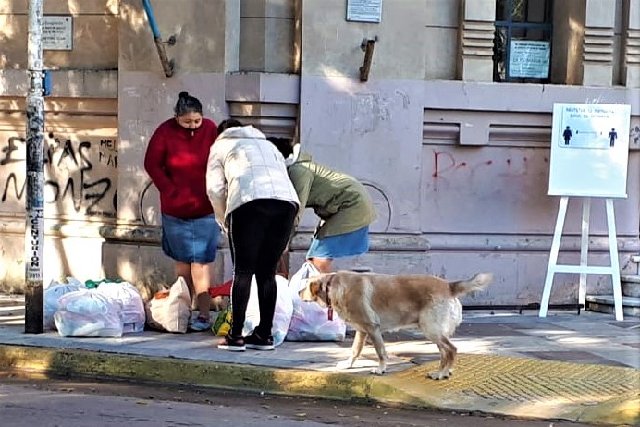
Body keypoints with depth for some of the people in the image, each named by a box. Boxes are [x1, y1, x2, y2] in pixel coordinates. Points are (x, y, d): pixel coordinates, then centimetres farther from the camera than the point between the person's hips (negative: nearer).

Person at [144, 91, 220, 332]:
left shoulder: (210, 129, -6)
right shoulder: (165, 132, -9)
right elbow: (152, 164, -3)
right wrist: (171, 192, -7)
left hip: (205, 208, -1)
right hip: (175, 209, 1)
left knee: (200, 261, -8)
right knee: (182, 260, 9)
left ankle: (204, 315, -10)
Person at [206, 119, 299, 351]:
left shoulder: (221, 146, 27)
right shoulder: (268, 145, 39)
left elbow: (215, 189, 13)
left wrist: (226, 222, 24)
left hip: (249, 201, -4)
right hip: (287, 201, 4)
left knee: (243, 272, 1)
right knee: (267, 272, 11)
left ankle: (235, 336, -1)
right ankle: (264, 335, 11)